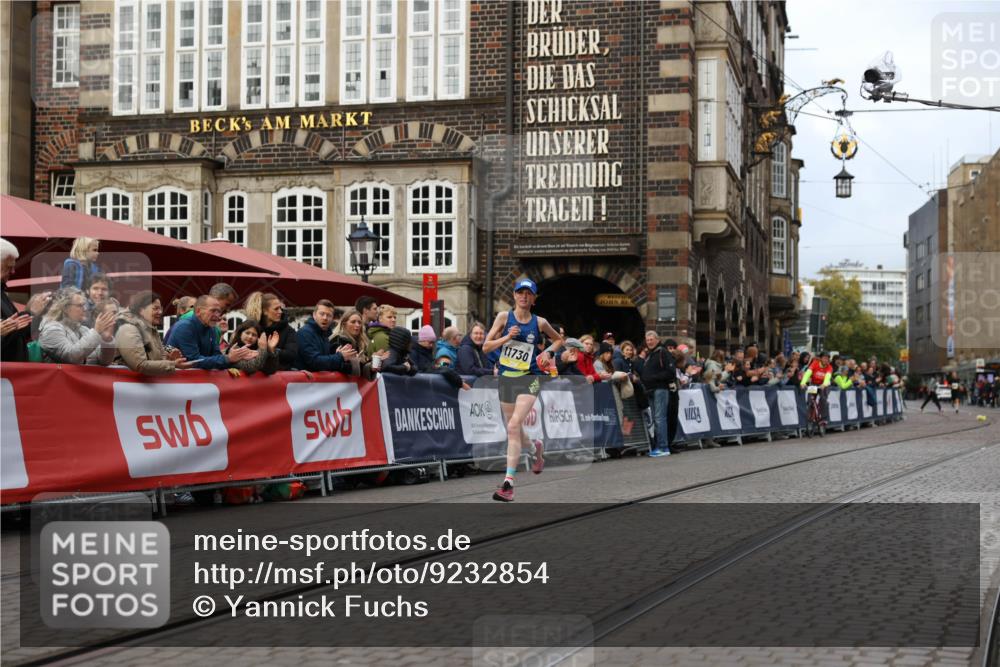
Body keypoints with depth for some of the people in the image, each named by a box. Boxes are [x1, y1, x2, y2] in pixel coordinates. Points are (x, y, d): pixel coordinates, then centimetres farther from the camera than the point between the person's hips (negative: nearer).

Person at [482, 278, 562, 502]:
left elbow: (559, 339, 21)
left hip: (529, 379, -3)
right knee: (514, 432, 14)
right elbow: (486, 347, -1)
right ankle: (536, 447, 49)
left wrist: (548, 352, 2)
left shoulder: (540, 322, 2)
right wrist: (507, 337, -15)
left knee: (513, 426, -20)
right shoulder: (504, 317, 2)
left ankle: (508, 482, -21)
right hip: (506, 378, 3)